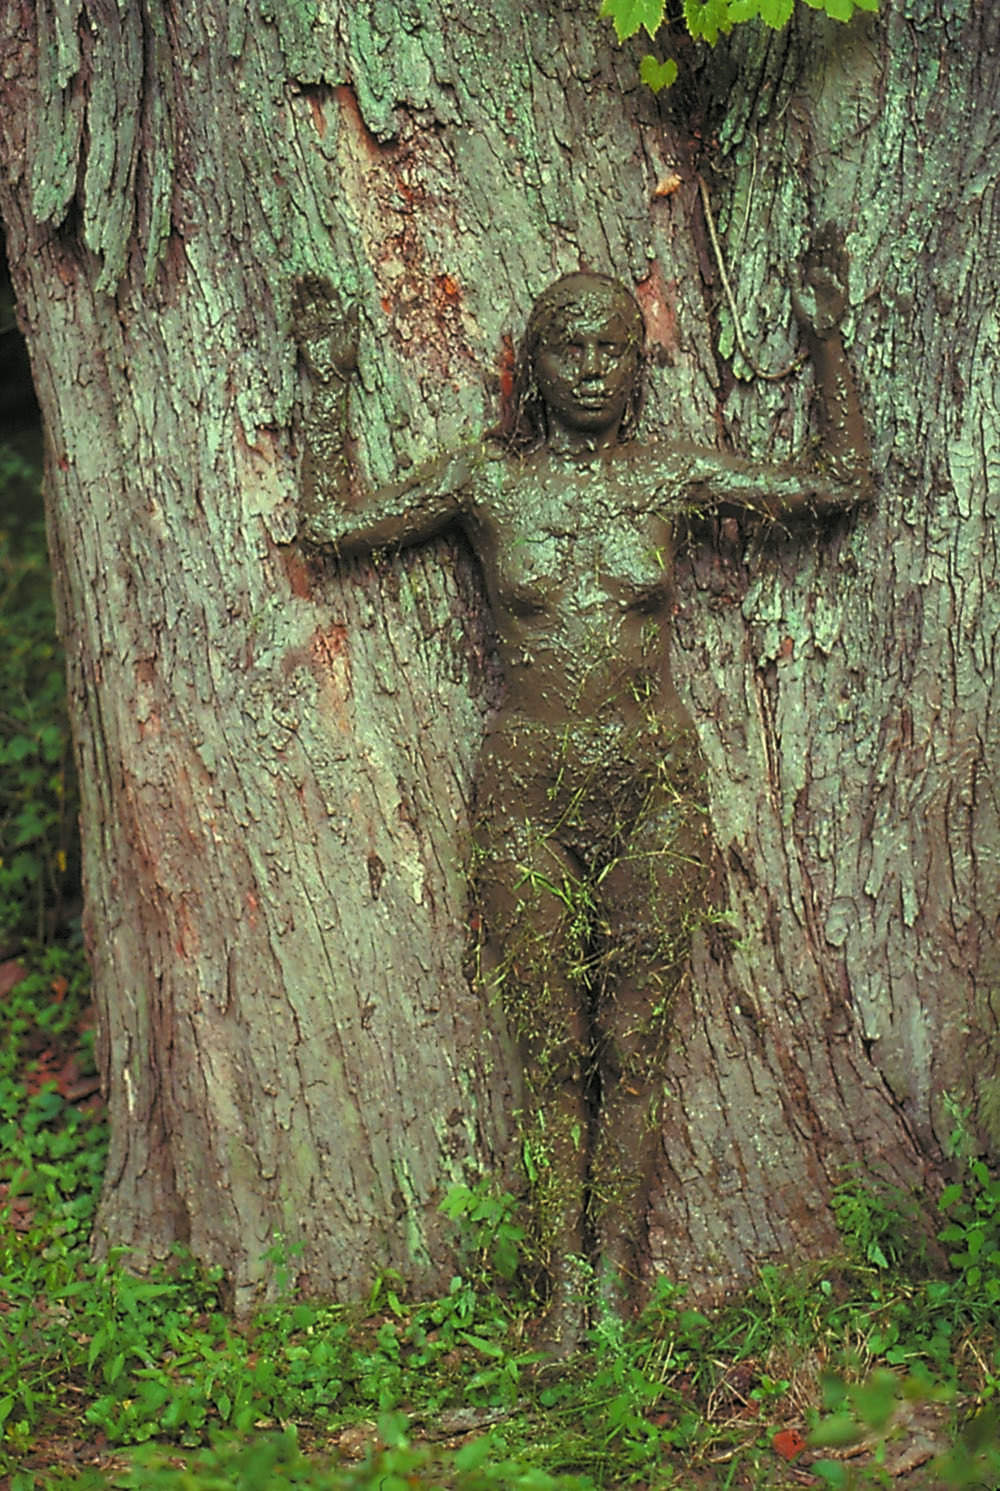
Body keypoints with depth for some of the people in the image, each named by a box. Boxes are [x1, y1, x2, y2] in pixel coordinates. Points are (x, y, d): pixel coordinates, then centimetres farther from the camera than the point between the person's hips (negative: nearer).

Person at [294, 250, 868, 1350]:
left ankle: (615, 1298, 8)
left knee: (633, 1054, 0)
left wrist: (825, 341, 12)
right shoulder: (485, 479, 3)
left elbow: (838, 486, 11)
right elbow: (331, 525, 0)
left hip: (655, 787, 1)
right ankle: (564, 1300, 7)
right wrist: (329, 384, 4)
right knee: (554, 1059, 0)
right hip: (529, 795, -1)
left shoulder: (670, 475, 5)